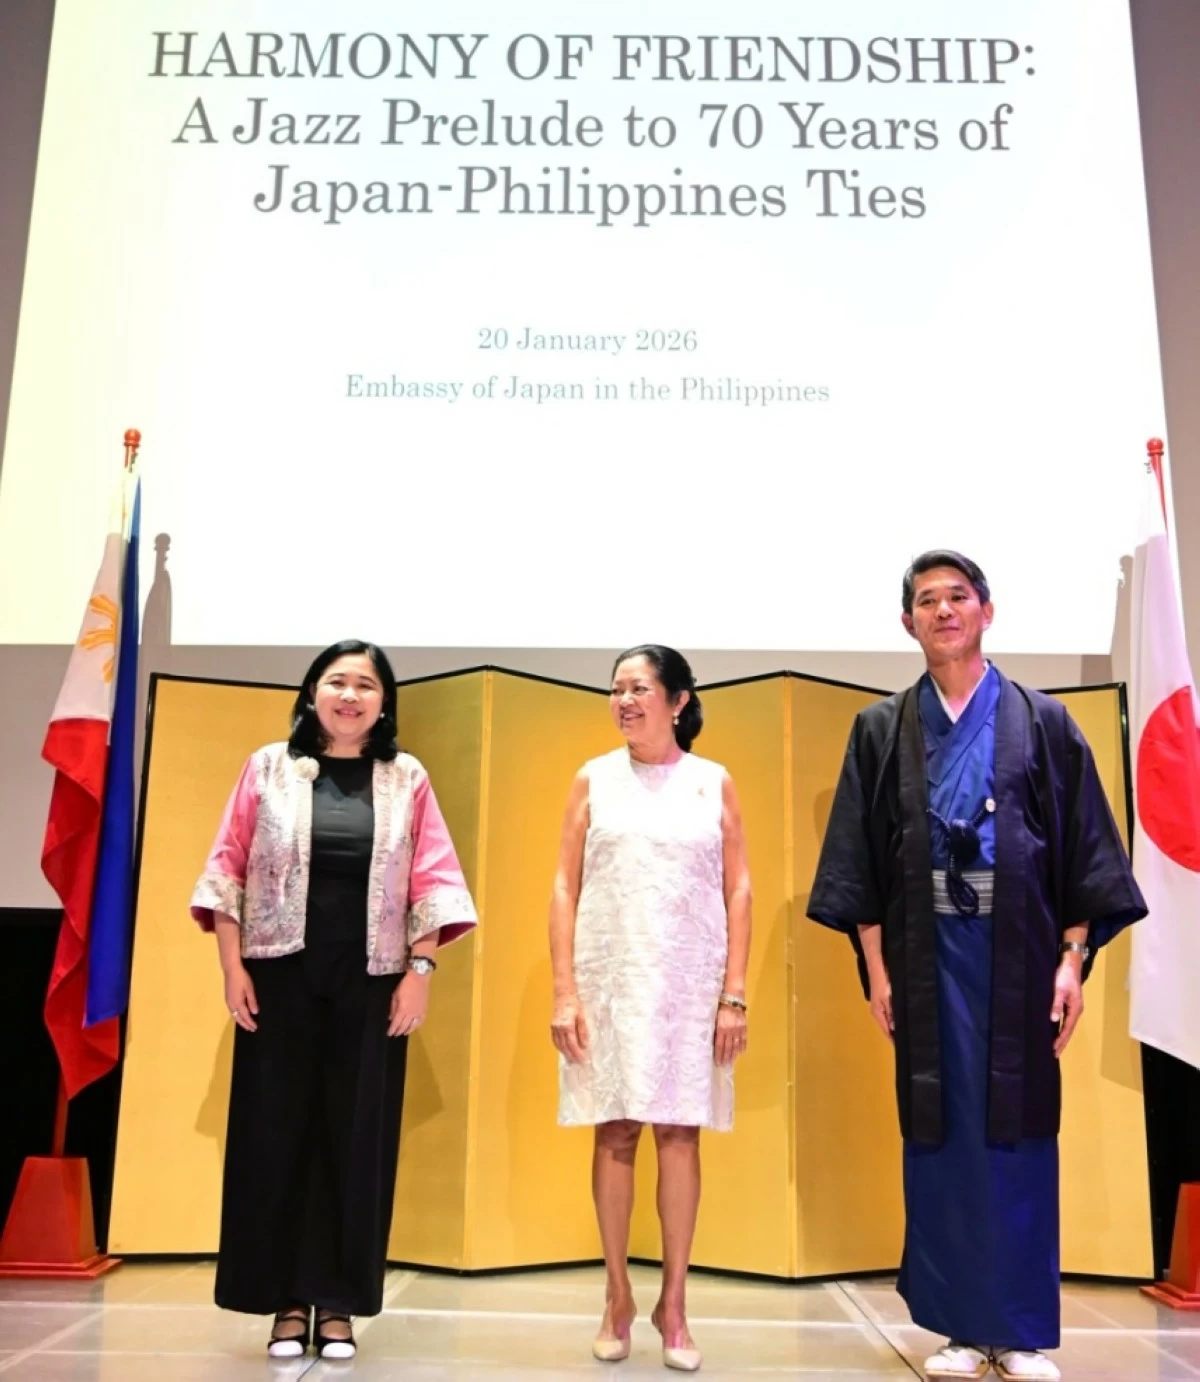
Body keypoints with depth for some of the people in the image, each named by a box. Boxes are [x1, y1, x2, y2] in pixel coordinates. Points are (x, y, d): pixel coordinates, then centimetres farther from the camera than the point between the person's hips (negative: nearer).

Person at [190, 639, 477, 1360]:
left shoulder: (408, 780, 5)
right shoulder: (268, 768, 4)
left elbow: (431, 880, 1)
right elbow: (229, 868, 3)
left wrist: (420, 971, -6)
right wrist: (233, 966, -4)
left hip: (370, 983, 0)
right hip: (280, 977, 0)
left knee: (357, 1138, 5)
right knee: (275, 1132, 4)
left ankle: (337, 1302, 17)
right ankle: (286, 1301, 18)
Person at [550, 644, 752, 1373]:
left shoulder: (714, 782, 3)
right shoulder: (594, 779, 3)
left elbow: (738, 891, 2)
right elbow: (566, 888, 1)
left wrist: (735, 994, -4)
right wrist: (565, 991, -6)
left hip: (690, 984, 0)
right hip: (610, 981, 0)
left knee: (680, 1134, 4)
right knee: (616, 1133, 5)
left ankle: (674, 1300, 17)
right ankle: (619, 1296, 20)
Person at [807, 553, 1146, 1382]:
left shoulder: (1042, 722, 4)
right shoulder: (882, 731, 5)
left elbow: (1083, 846, 1)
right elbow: (860, 857, 4)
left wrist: (1073, 959, -6)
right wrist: (875, 967, -2)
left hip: (1018, 954, -1)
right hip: (929, 958, 1)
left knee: (1020, 1136, 5)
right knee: (940, 1136, 6)